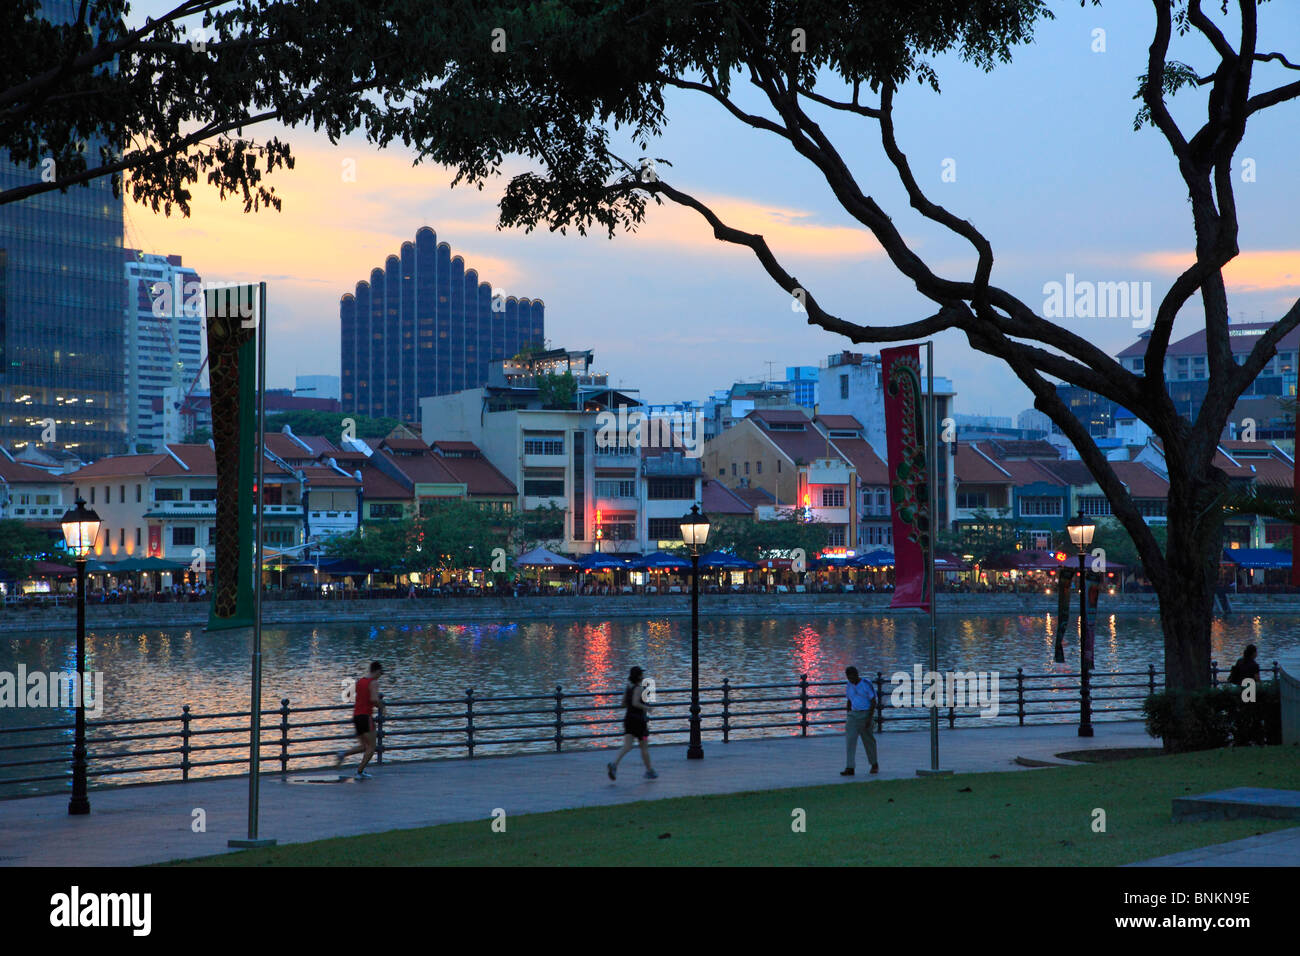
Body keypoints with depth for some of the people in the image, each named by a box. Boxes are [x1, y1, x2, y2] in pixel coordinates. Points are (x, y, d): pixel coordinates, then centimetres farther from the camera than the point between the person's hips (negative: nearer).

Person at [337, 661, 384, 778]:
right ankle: (360, 772, -6)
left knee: (363, 746, 17)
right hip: (366, 716, -7)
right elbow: (374, 699, -23)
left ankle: (344, 753, -6)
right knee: (371, 747, 0)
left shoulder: (359, 681, 14)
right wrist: (381, 707, -4)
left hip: (356, 716, 8)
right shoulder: (374, 683, -9)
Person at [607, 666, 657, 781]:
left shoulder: (627, 687, 9)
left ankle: (614, 765, -23)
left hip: (628, 719, 6)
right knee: (644, 747, 9)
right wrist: (646, 707, -11)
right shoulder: (639, 689, -14)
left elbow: (624, 704, 14)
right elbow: (635, 703, -26)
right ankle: (649, 770, 21)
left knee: (627, 747, -1)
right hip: (639, 720, -6)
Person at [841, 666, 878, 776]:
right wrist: (848, 717, 15)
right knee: (850, 740, -9)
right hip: (853, 714, 5)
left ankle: (874, 764, 28)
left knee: (868, 740, 7)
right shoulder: (849, 686, 8)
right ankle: (849, 768, -13)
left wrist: (869, 718, -16)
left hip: (865, 714, -5)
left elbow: (873, 702, -10)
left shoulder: (866, 684, -11)